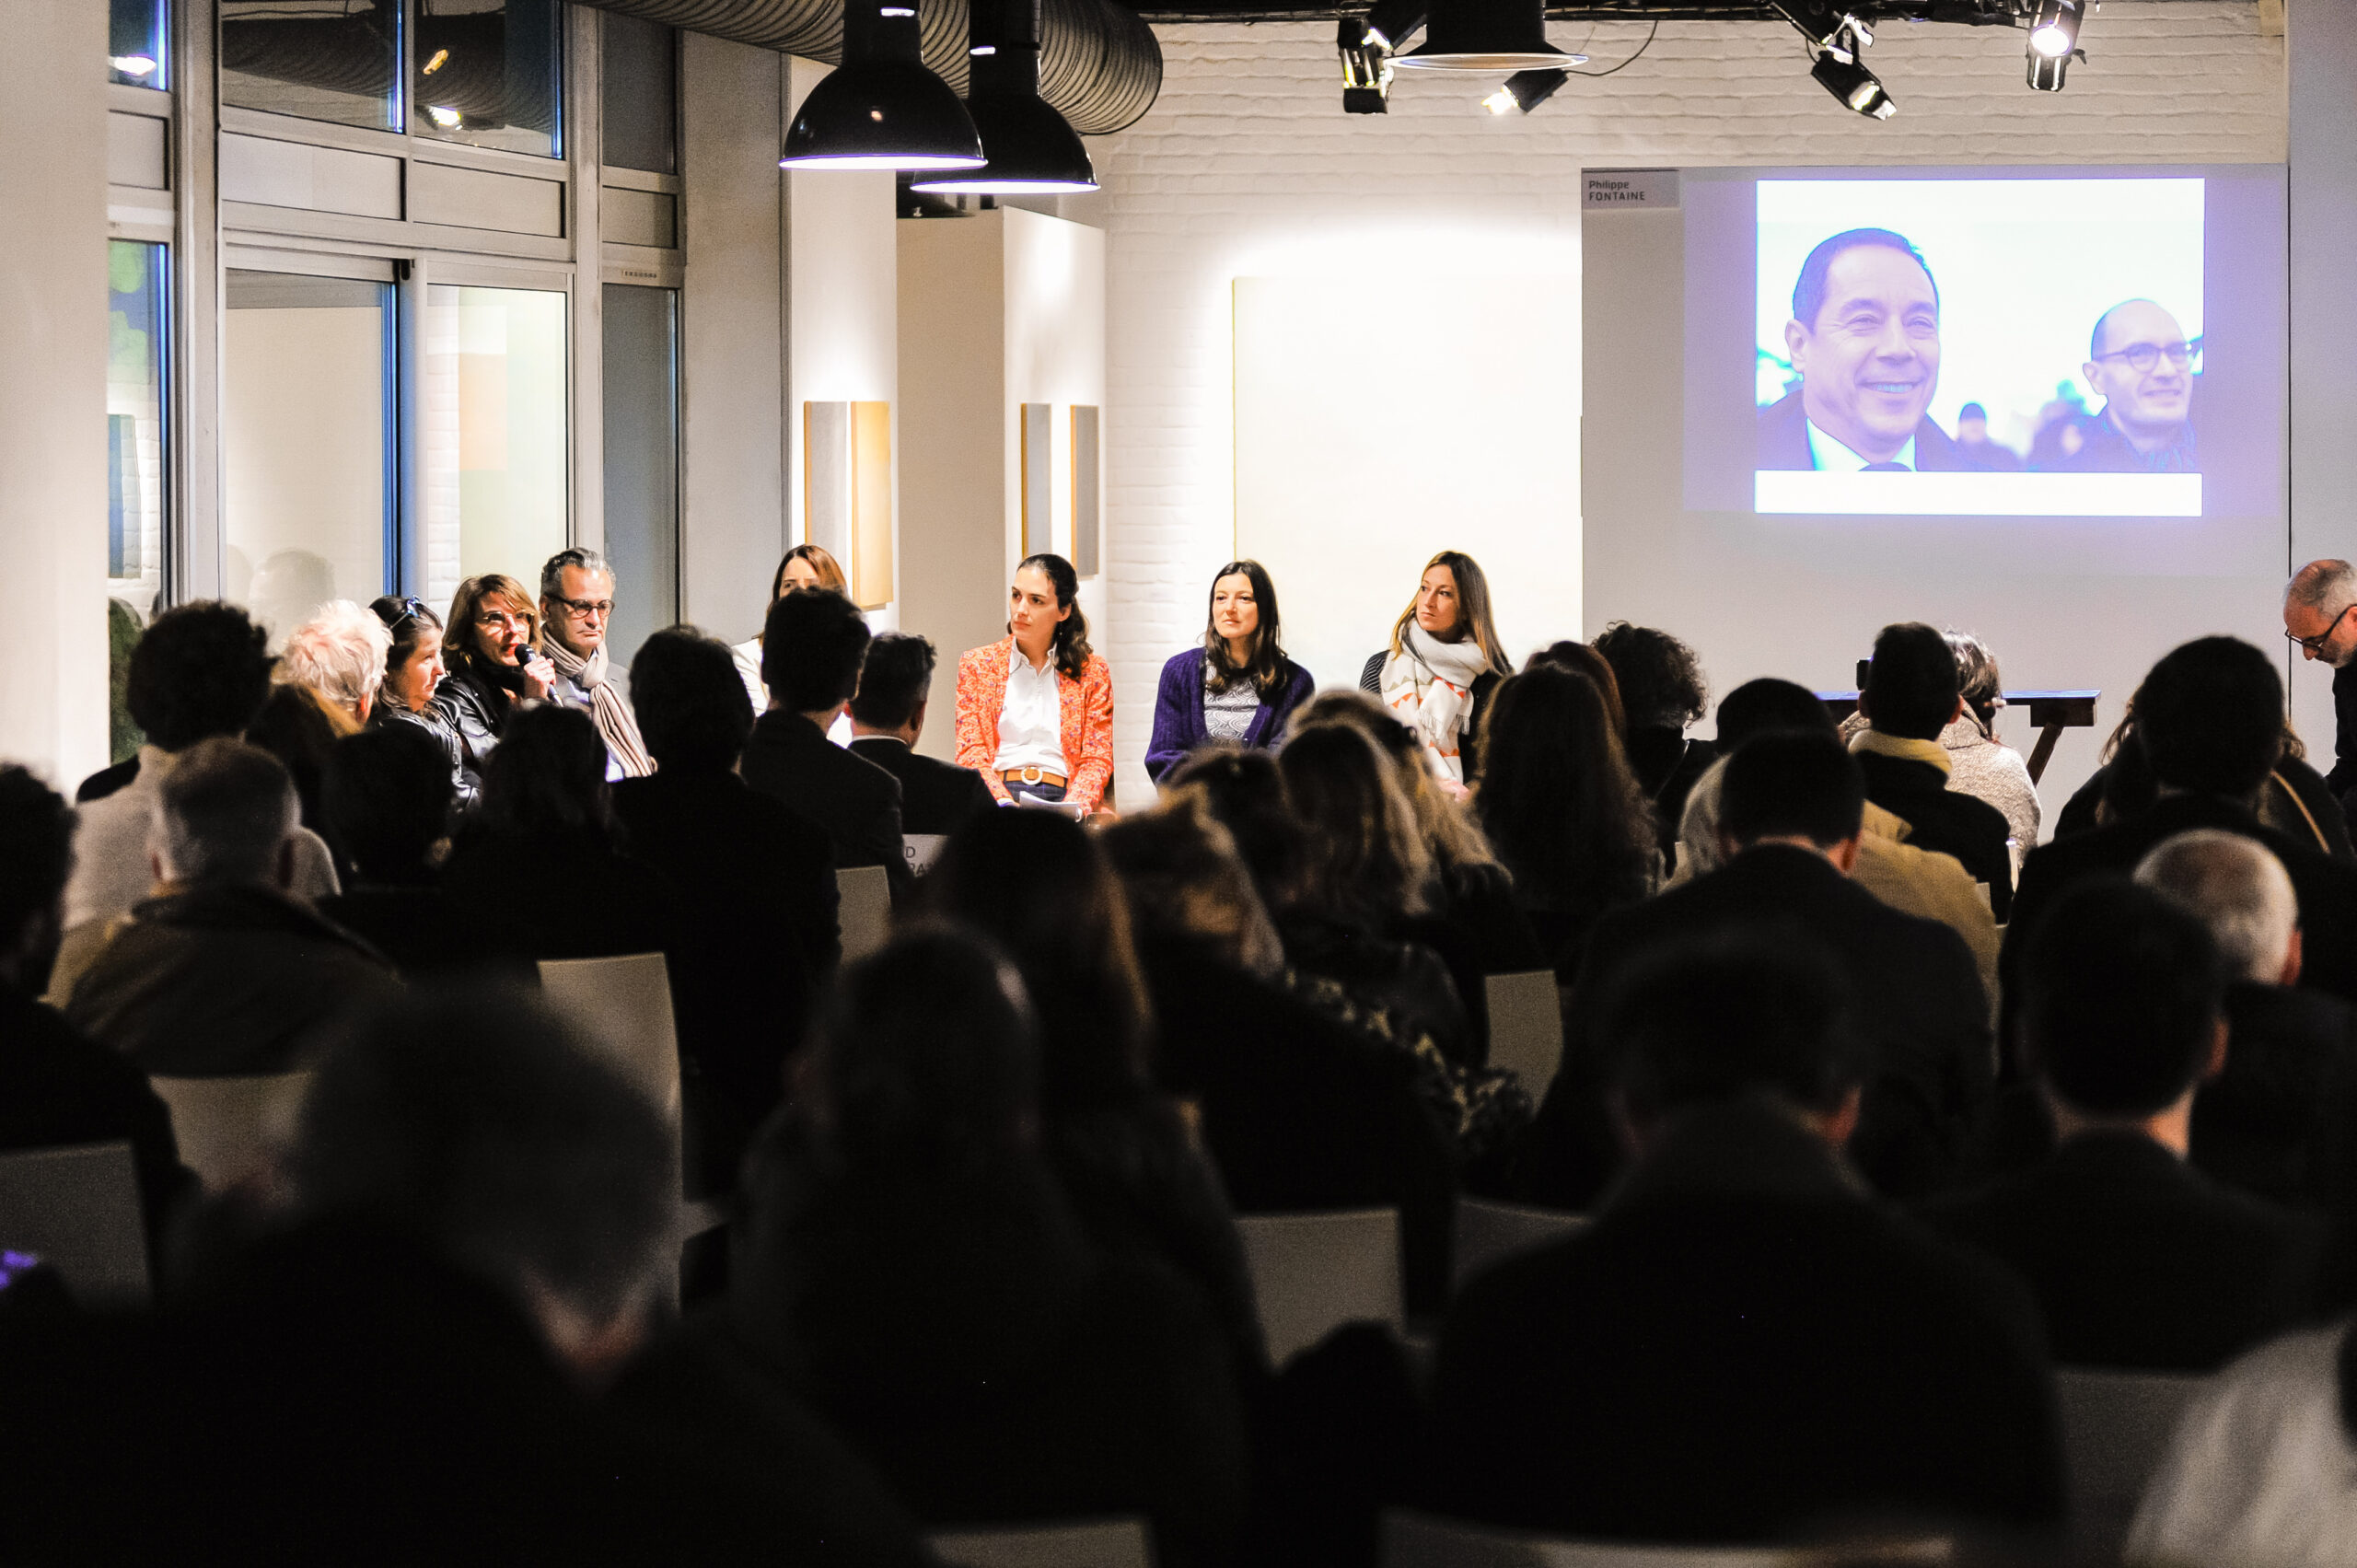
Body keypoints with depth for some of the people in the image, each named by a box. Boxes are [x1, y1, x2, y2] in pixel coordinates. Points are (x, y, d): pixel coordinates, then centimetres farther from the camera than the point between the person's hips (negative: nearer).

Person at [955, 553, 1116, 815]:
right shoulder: (976, 665, 15)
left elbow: (1096, 760, 8)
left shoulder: (1092, 673, 15)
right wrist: (1003, 802, -15)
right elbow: (971, 754, 5)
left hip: (1062, 796, 1)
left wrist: (1073, 808, -14)